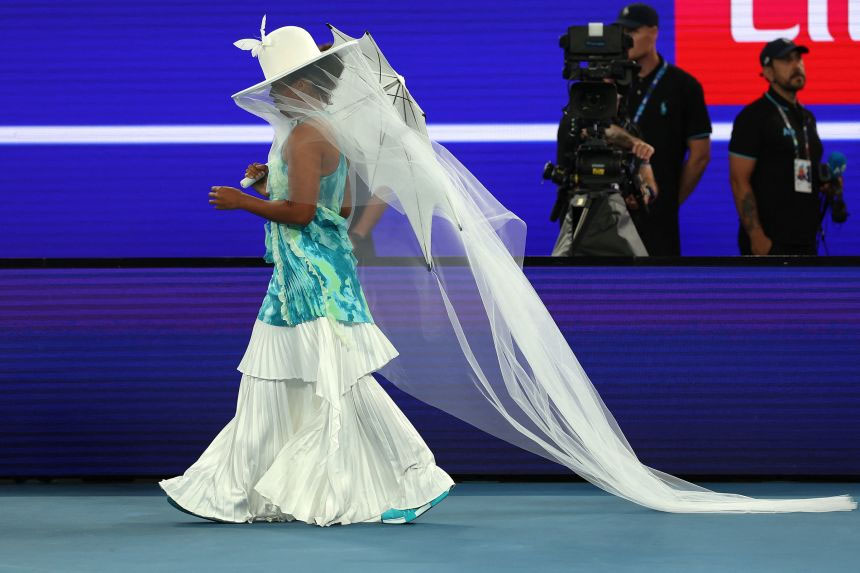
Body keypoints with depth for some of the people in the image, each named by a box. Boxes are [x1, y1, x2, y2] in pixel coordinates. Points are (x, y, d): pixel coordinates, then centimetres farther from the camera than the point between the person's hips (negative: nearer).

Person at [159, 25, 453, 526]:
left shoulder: (303, 137, -17)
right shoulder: (329, 135, 13)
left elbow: (301, 212, -22)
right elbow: (344, 207, 17)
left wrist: (244, 202, -10)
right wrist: (271, 186, 17)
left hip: (312, 275, -10)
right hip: (301, 275, 10)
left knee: (344, 386, -7)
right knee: (271, 383, 13)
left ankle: (415, 481, -3)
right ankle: (234, 492, 18)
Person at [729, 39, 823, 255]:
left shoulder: (807, 118, 17)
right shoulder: (753, 116, -7)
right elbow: (739, 181, -13)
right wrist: (756, 236, -20)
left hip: (805, 239, 8)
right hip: (769, 241, -8)